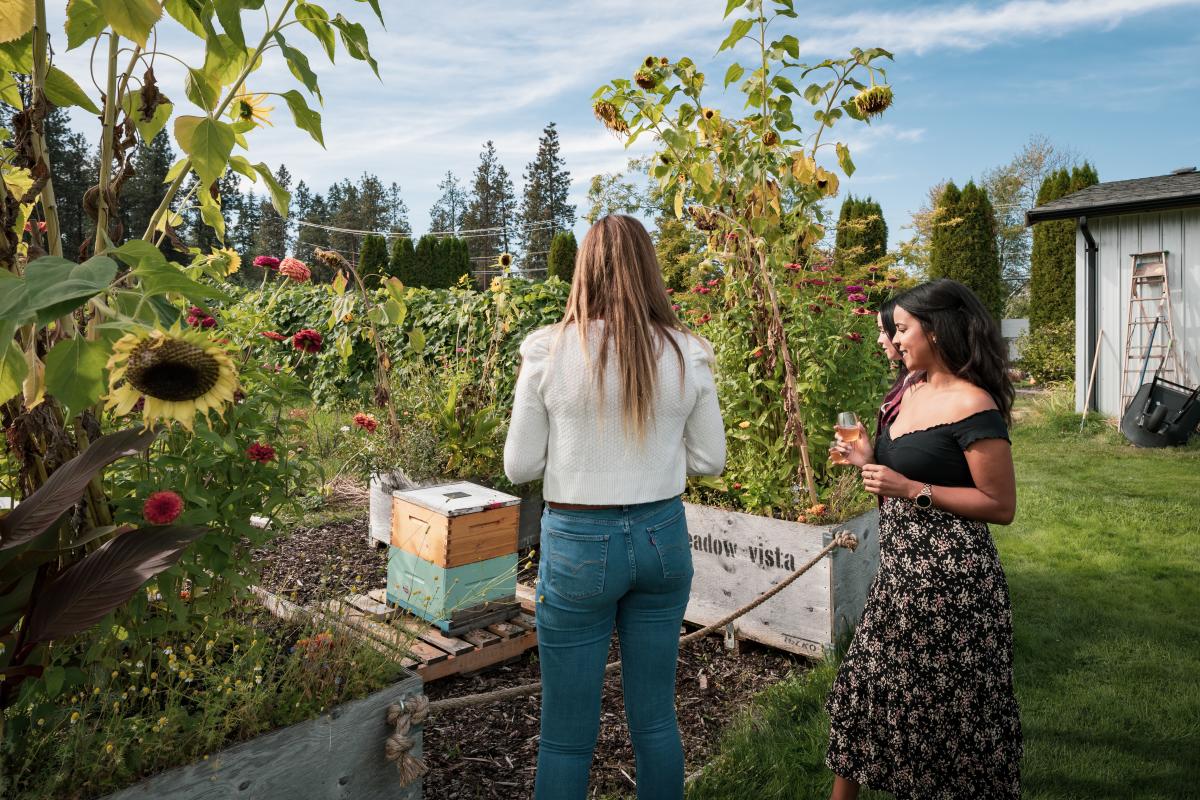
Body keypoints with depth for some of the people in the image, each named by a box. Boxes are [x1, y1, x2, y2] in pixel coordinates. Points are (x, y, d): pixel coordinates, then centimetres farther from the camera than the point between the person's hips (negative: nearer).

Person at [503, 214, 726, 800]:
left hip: (579, 544, -3)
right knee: (655, 718, 21)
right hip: (663, 538, 3)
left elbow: (519, 466, -5)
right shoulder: (687, 354, -4)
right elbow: (710, 460, 4)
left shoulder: (548, 350, -10)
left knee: (567, 736, 13)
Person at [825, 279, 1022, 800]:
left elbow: (1001, 506, -16)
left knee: (947, 704, 8)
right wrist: (870, 460, 2)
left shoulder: (973, 406, -17)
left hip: (950, 577, -9)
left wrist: (912, 489, -22)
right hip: (901, 570, 9)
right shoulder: (913, 392, 9)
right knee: (865, 686, 18)